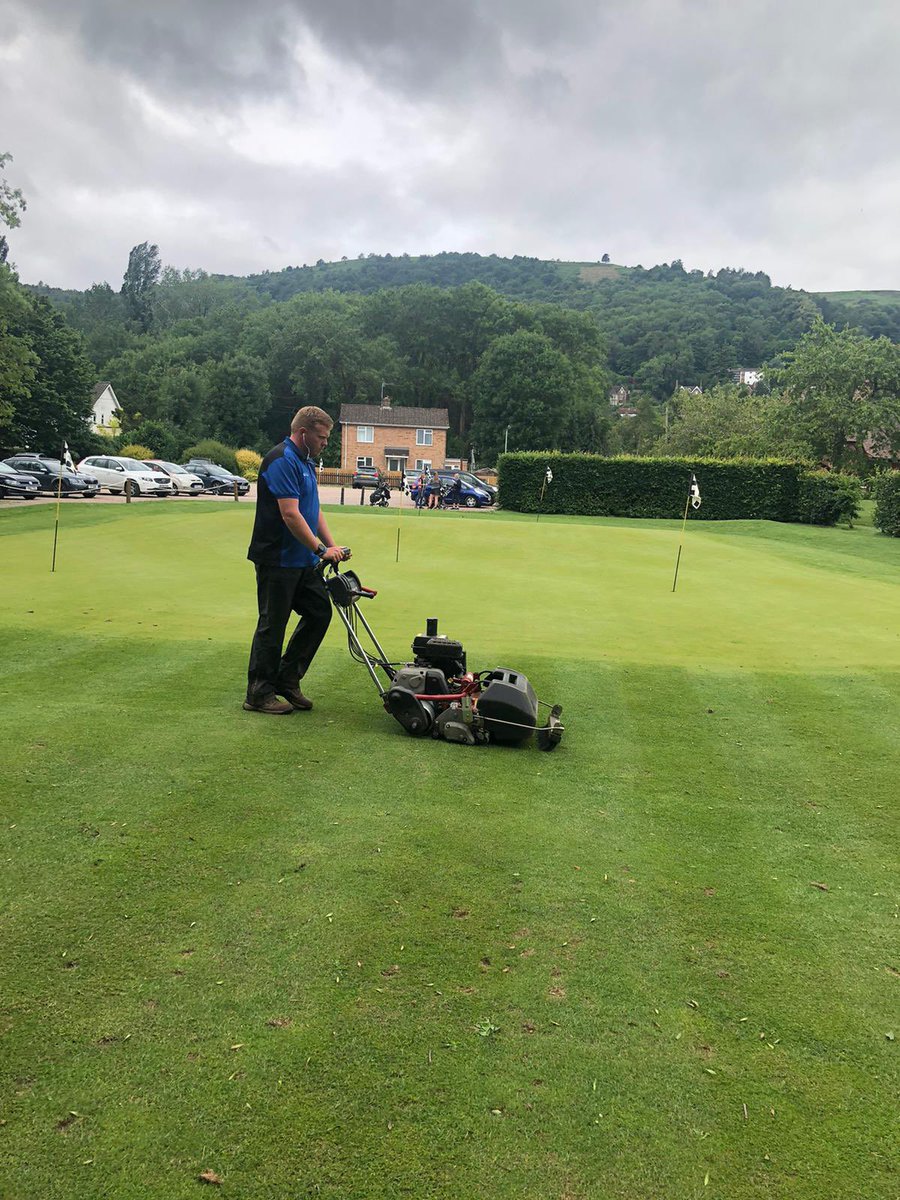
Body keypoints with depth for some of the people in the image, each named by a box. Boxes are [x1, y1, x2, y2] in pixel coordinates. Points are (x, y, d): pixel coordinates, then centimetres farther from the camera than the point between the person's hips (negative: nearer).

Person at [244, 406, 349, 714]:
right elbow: (290, 515, -24)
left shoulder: (306, 462, 15)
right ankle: (259, 694, 12)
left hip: (302, 561, 10)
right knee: (272, 625, -1)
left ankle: (287, 680, 19)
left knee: (320, 612, 10)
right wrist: (321, 549, -20)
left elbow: (314, 510, 19)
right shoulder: (282, 461, -18)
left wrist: (332, 546, 8)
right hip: (277, 560, -10)